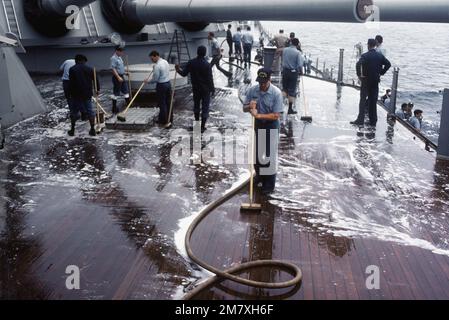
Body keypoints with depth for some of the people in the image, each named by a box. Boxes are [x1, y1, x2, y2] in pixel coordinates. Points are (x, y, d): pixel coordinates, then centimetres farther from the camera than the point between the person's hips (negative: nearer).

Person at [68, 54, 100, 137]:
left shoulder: (72, 69, -3)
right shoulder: (89, 69, 3)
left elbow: (71, 82, -7)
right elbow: (96, 79, 4)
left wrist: (70, 93, 1)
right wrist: (97, 89, 15)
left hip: (76, 94, -1)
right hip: (87, 94, 1)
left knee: (74, 111, 11)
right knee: (90, 111, 9)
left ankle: (72, 130, 17)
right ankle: (92, 130, 9)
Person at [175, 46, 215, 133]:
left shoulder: (191, 63, -9)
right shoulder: (207, 65, -20)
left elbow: (184, 73, -1)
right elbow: (210, 79, -16)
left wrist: (178, 69, 19)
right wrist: (212, 89, -3)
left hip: (195, 88, 4)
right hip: (206, 89, -4)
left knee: (196, 105, 23)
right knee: (205, 107, 6)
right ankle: (202, 127, 9)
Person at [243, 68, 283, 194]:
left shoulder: (276, 93, -20)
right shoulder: (253, 90, -7)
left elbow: (276, 115, -22)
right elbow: (245, 108, 2)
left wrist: (258, 115, -29)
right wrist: (250, 106, -22)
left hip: (271, 126, -5)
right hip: (257, 125, 5)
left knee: (269, 154, 0)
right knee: (256, 152, 17)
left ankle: (270, 184, 13)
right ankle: (259, 175, 39)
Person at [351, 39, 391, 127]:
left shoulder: (365, 56, -11)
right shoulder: (380, 56, 3)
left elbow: (358, 64, -25)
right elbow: (388, 64, 4)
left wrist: (359, 75, -14)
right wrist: (381, 73, 9)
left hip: (366, 80, -4)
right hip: (376, 80, 4)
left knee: (363, 100, 1)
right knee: (373, 101, 9)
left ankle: (360, 120, -4)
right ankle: (373, 121, 11)